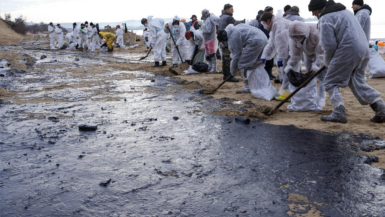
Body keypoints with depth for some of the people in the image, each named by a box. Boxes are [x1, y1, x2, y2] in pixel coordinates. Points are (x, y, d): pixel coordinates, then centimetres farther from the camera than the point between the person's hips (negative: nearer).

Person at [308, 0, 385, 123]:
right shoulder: (344, 10, 23)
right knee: (358, 82, 17)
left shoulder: (325, 19, -7)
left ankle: (338, 113, -5)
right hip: (363, 49, 9)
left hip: (348, 51, -9)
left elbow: (329, 45, -12)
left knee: (331, 83, 4)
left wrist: (328, 63, 7)